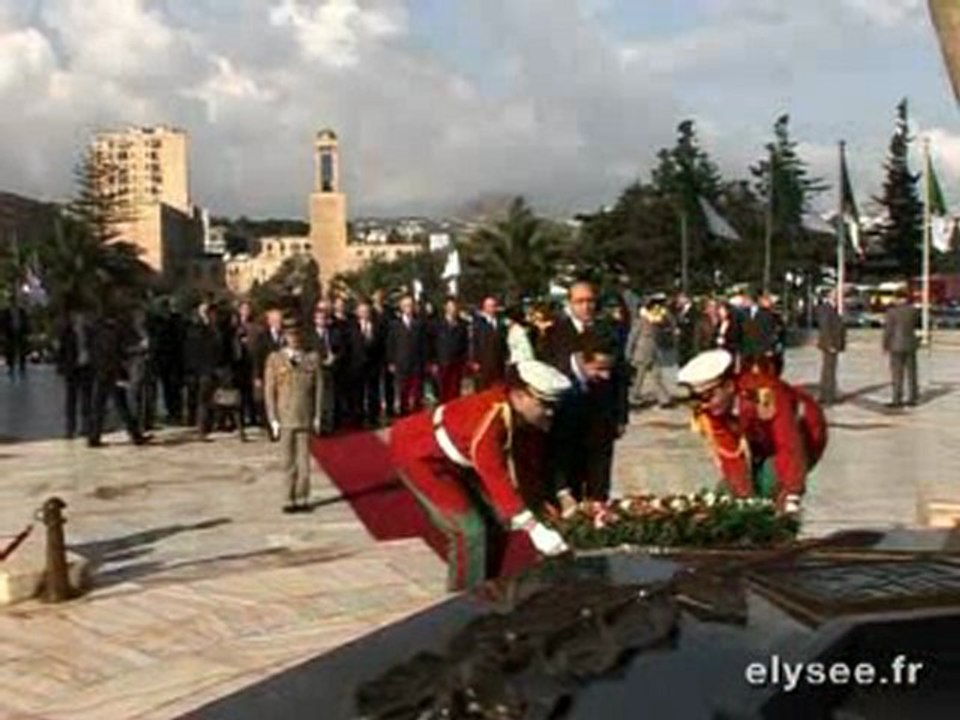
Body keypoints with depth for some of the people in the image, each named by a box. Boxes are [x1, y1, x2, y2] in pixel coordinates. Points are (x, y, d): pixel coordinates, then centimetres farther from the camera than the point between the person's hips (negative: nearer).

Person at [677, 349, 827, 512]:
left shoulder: (763, 395, -39)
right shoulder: (707, 413, -19)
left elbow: (789, 447, -40)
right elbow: (730, 458, -19)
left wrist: (792, 498, -43)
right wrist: (745, 499, -26)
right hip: (764, 446, 6)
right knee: (729, 488, -8)